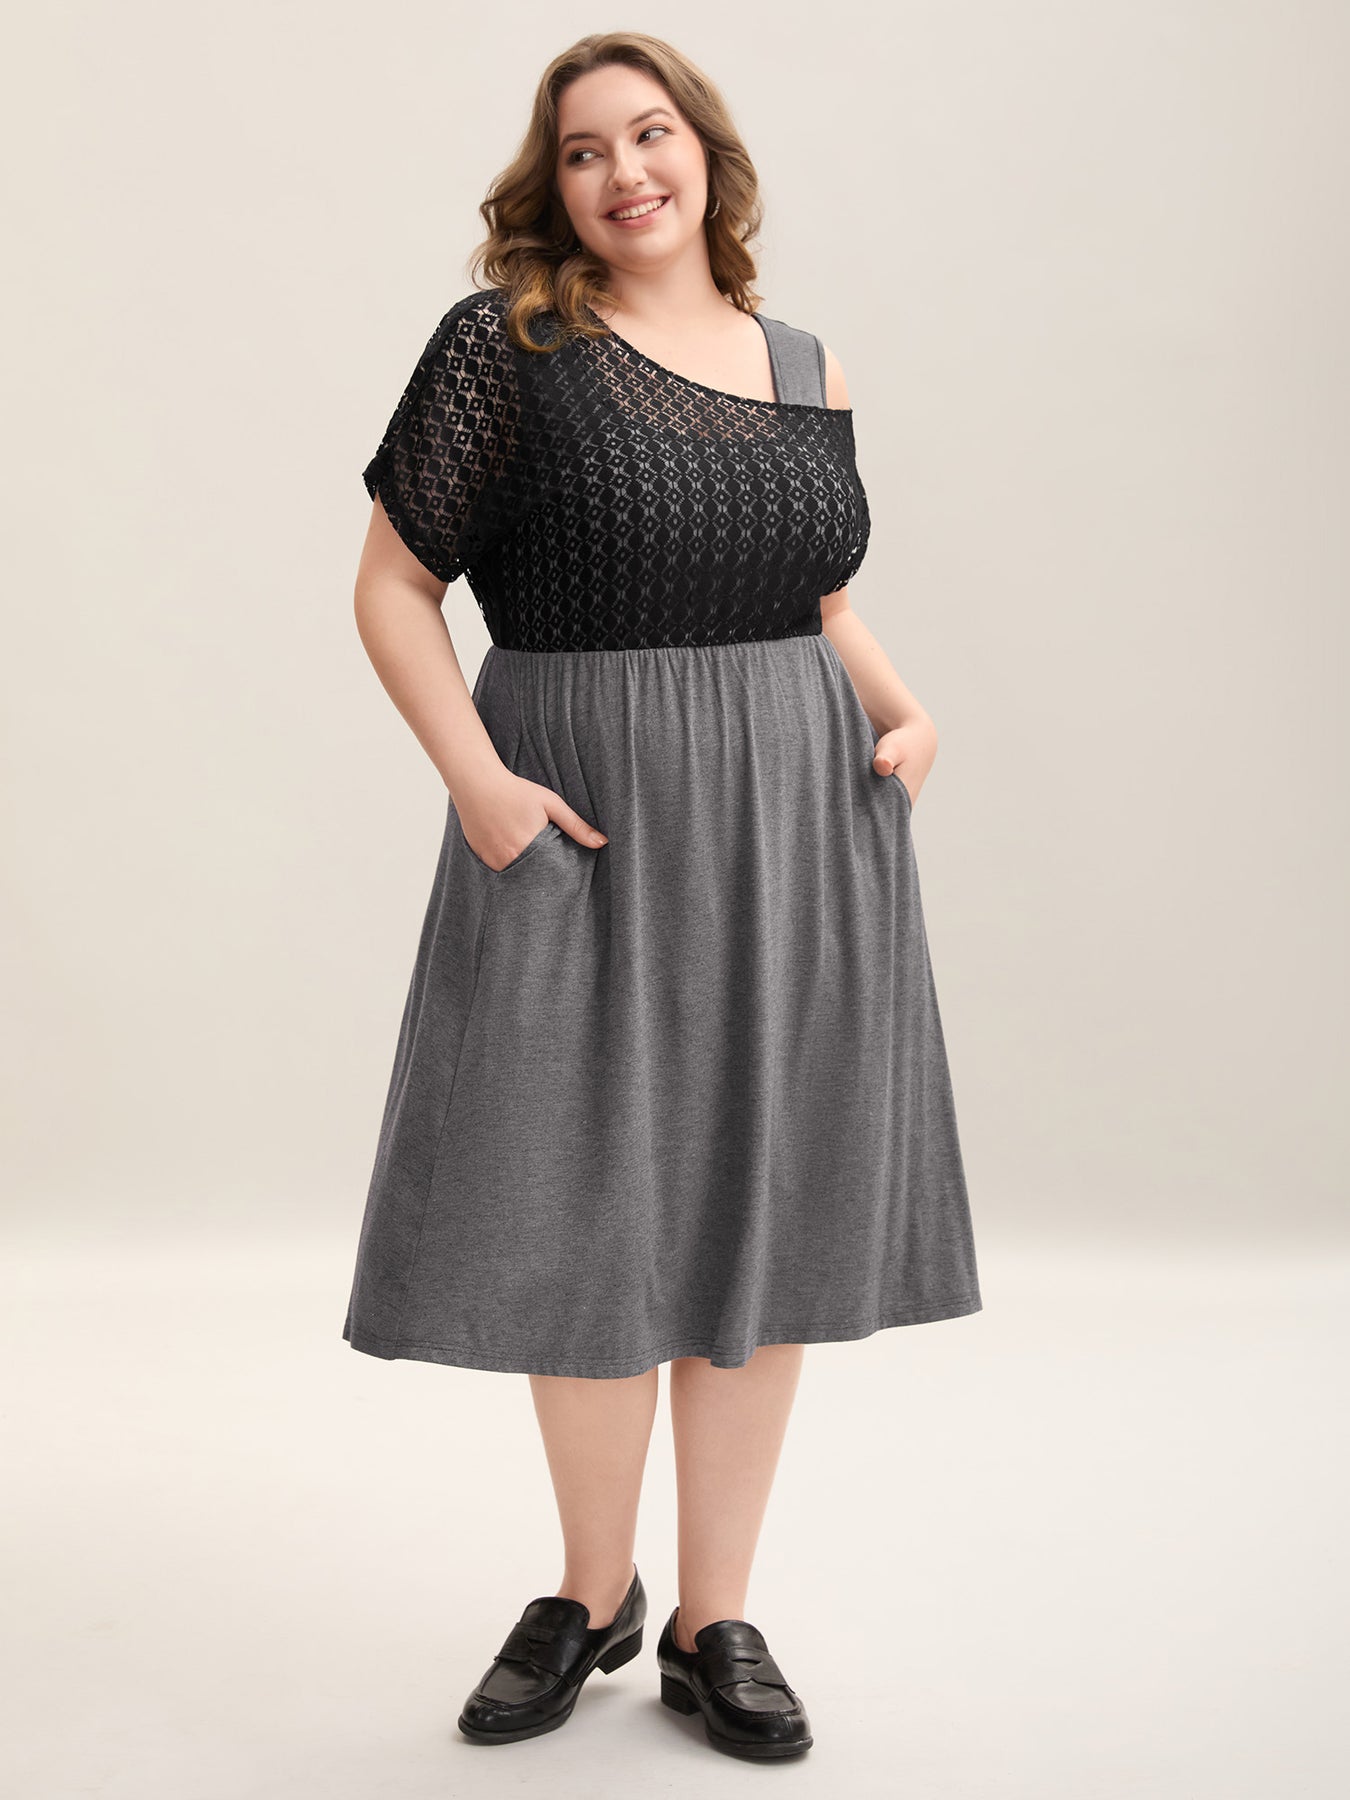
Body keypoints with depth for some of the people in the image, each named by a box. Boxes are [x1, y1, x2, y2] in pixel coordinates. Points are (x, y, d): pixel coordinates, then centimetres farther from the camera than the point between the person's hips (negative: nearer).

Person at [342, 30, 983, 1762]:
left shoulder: (807, 370, 9)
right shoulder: (506, 346, -3)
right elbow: (394, 586, -3)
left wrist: (902, 708, 3)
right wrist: (475, 778, -15)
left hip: (798, 829, 4)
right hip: (583, 833, -3)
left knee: (762, 1215, 7)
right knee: (578, 1216, 4)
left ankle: (714, 1622, 23)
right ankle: (591, 1594, 27)